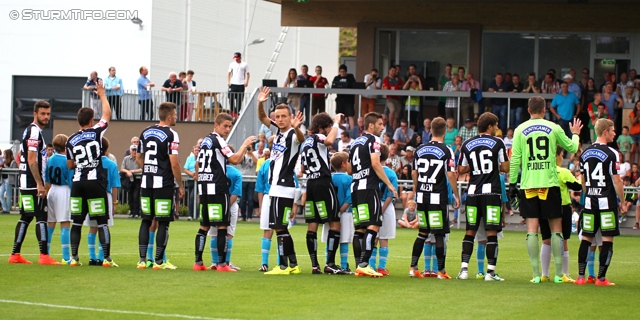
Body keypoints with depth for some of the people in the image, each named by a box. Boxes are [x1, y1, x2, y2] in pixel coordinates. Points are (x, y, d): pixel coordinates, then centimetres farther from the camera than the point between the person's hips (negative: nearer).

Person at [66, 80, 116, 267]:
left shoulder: (71, 140, 6)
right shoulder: (97, 132, -3)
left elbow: (69, 165, 15)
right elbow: (107, 114, 13)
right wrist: (102, 95, 26)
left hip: (78, 182, 3)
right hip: (95, 182, -3)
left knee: (77, 222, 8)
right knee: (102, 222, -1)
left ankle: (74, 258, 7)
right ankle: (107, 258, -3)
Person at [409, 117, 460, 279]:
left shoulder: (420, 149, 7)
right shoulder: (446, 151, -8)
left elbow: (414, 173, 13)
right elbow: (450, 175, -12)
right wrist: (457, 196, -4)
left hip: (422, 197, 5)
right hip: (438, 197, -5)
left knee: (422, 233, 15)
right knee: (440, 234, 1)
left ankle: (413, 267, 11)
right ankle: (441, 270, 3)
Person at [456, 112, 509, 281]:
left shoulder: (467, 145, 8)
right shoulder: (497, 143, -3)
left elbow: (460, 170, 9)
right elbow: (505, 167, -4)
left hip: (473, 193, 4)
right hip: (491, 191, -4)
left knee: (470, 231, 10)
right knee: (491, 232, -2)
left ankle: (464, 268, 4)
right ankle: (490, 271, -6)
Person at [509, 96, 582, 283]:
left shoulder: (520, 130, 2)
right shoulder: (553, 128, 1)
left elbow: (515, 159, 0)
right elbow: (572, 148, 13)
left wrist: (512, 183, 7)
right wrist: (575, 134, 34)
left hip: (528, 185, 1)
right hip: (549, 184, -1)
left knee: (532, 229, 1)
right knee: (556, 228, 6)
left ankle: (536, 274, -2)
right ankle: (559, 273, 5)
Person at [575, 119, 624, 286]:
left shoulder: (585, 153, 9)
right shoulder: (611, 154, -10)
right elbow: (616, 181, -11)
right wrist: (622, 202, -2)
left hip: (590, 202, 6)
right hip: (607, 202, -6)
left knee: (586, 238, 9)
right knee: (607, 239, 0)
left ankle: (581, 276, 5)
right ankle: (601, 278, -1)